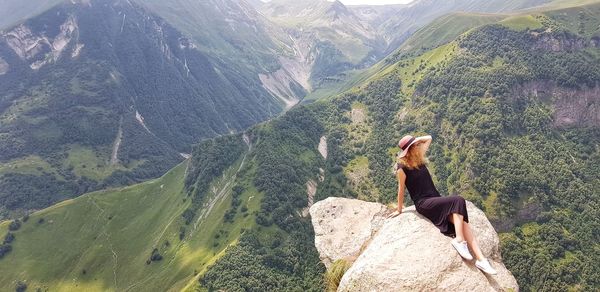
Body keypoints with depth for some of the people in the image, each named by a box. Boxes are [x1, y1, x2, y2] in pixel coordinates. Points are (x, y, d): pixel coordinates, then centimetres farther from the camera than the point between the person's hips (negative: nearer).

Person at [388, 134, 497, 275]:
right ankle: (459, 239, -27)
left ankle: (481, 259, -24)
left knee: (463, 222, -16)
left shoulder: (419, 158, 12)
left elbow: (428, 138, 23)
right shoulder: (402, 167, -7)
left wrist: (417, 140, 9)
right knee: (458, 201, -27)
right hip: (423, 204, -7)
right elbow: (401, 189, -1)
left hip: (436, 199, 7)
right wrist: (399, 210, 6)